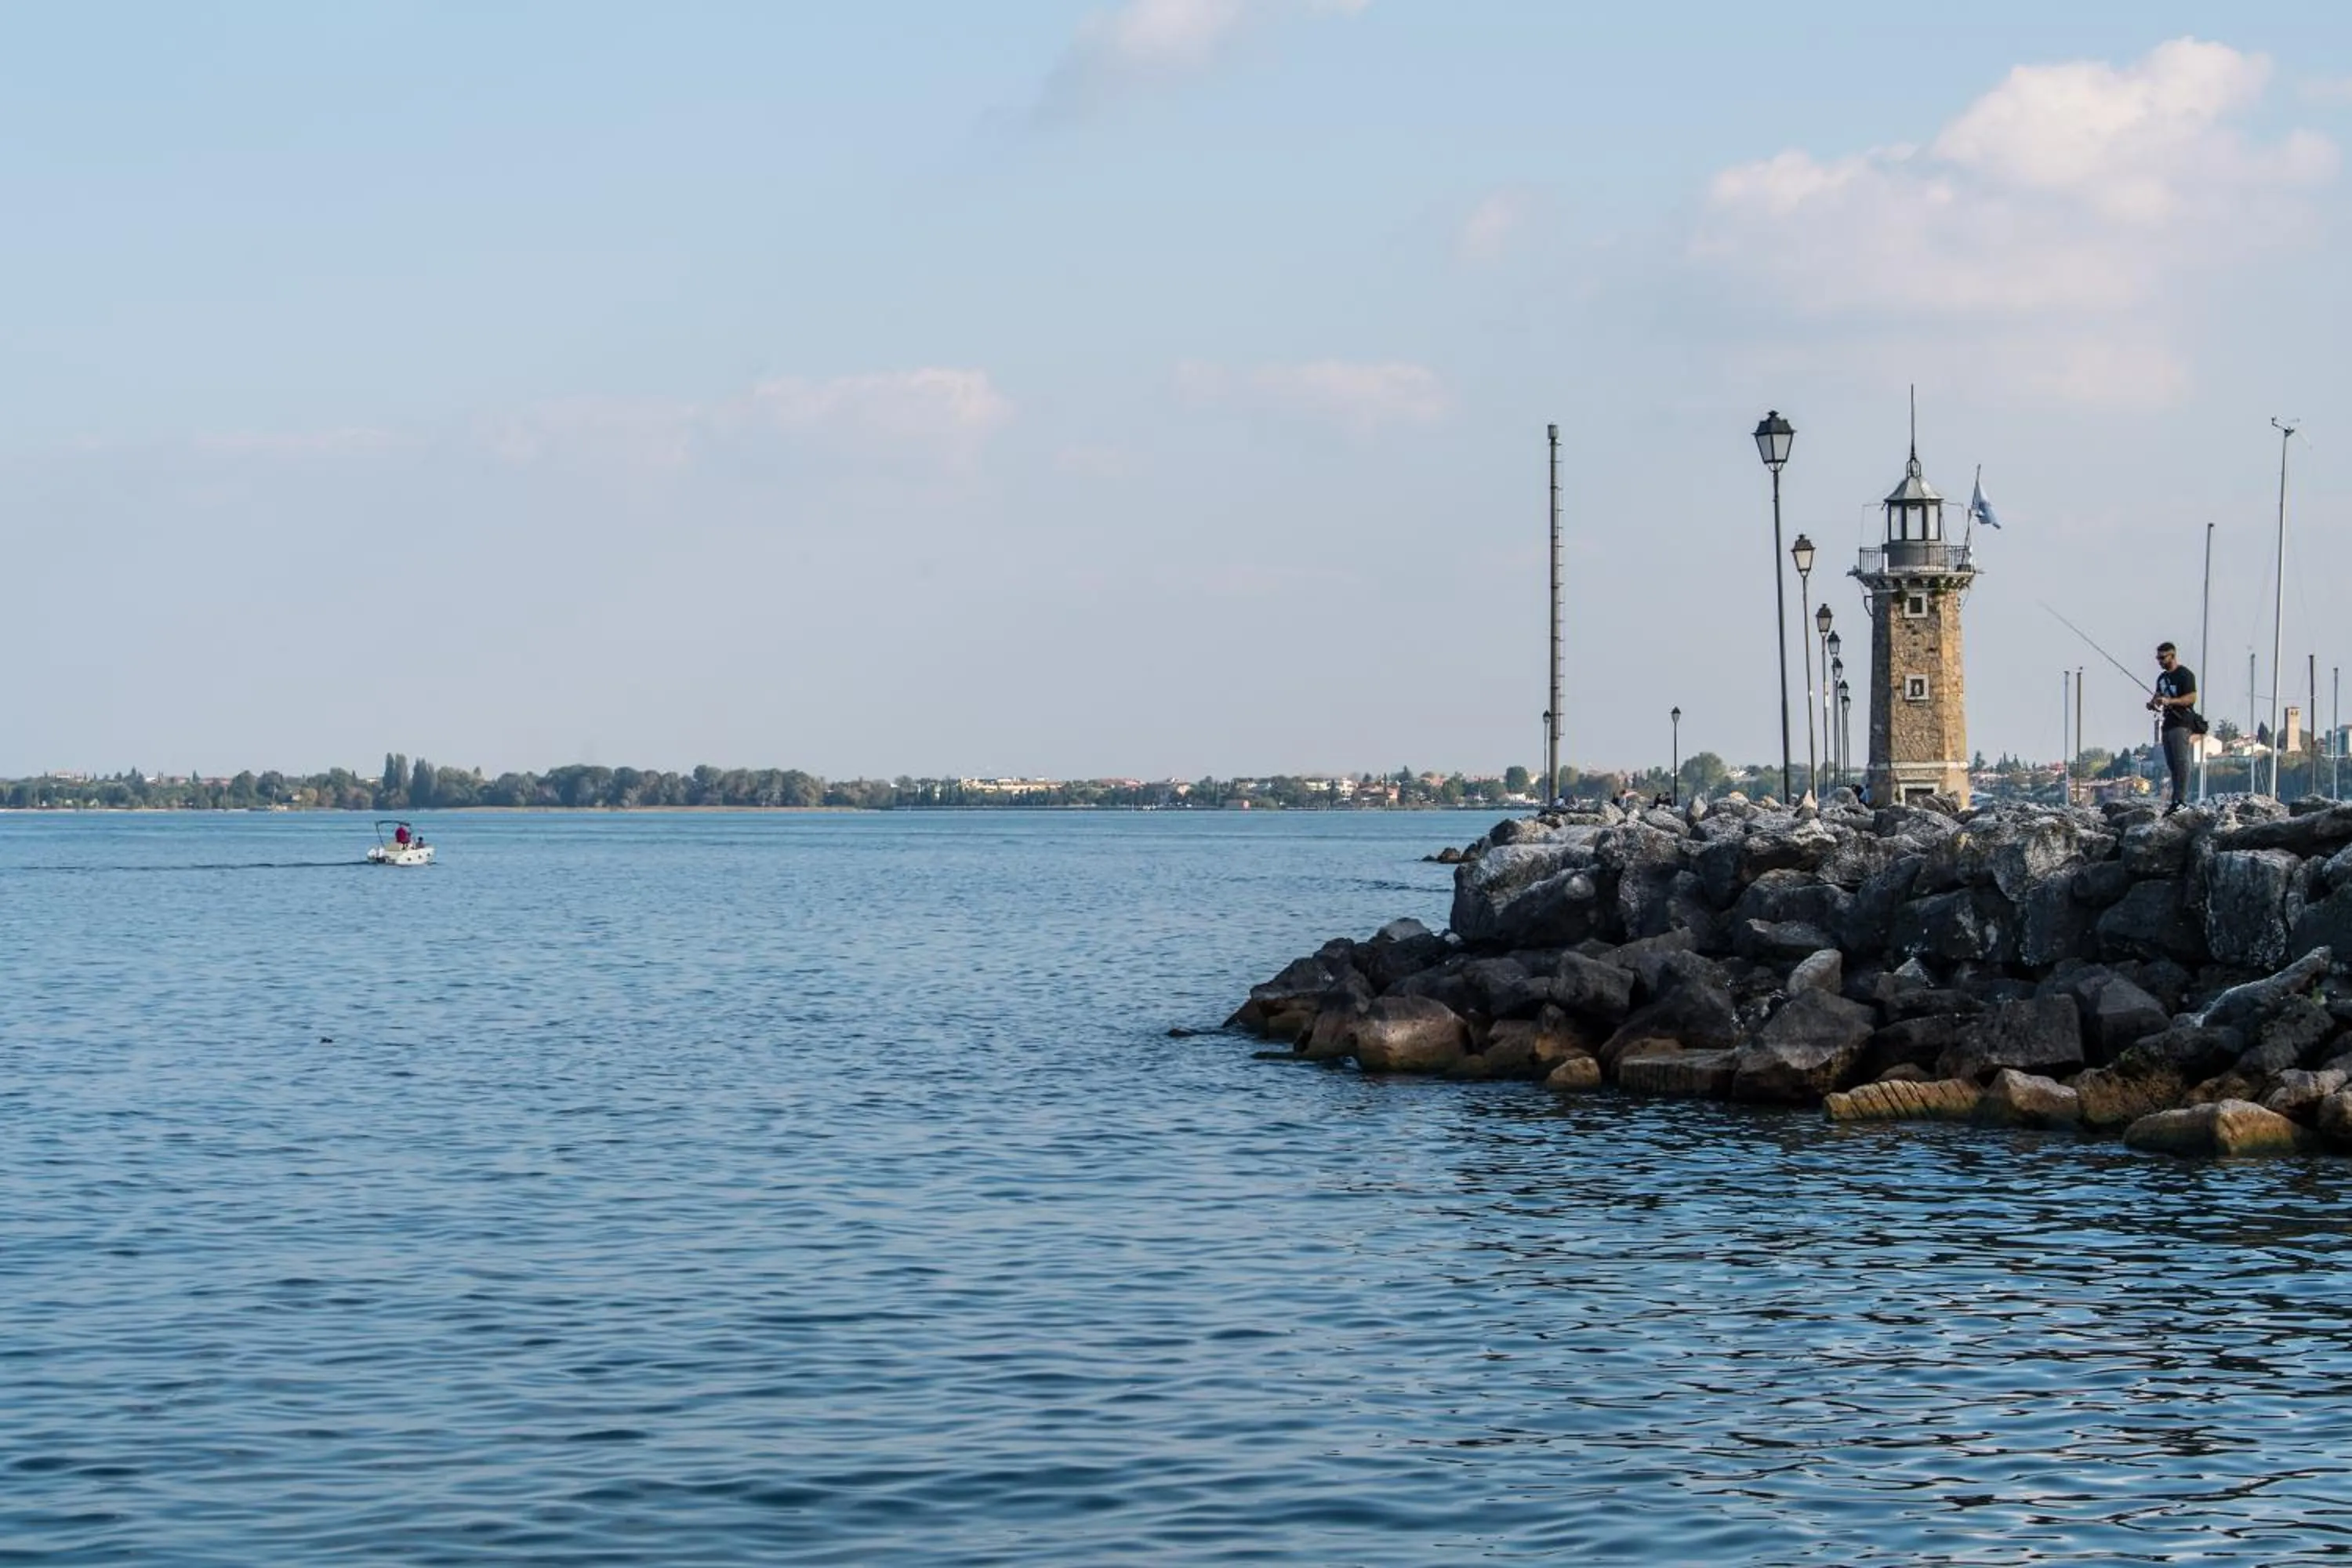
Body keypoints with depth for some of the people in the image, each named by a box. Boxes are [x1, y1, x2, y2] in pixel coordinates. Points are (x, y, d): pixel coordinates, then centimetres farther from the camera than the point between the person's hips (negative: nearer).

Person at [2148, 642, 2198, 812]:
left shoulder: (2185, 675, -5)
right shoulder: (2162, 678, 22)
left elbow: (2192, 697, -13)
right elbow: (2157, 695, 27)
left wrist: (2169, 701, -23)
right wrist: (2152, 703, 3)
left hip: (2182, 724, -9)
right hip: (2168, 724, 9)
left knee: (2181, 762, -15)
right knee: (2172, 764, 5)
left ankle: (2181, 800, -21)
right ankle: (2175, 801, 4)